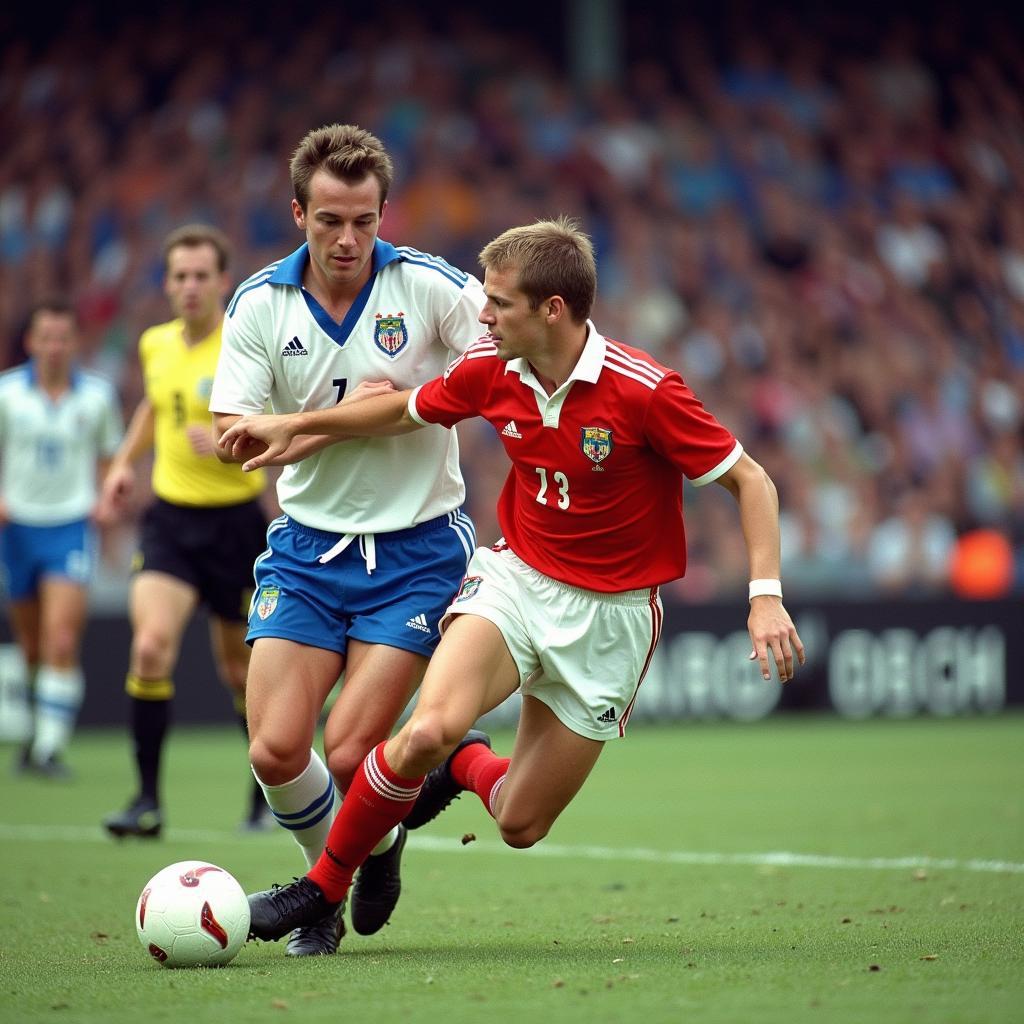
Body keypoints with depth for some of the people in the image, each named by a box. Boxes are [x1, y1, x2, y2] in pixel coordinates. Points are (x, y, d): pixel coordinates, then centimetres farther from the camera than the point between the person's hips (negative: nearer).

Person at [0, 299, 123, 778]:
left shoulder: (98, 394, 0)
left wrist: (106, 498, -3)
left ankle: (50, 747, -15)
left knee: (62, 643, -16)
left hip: (72, 526, -1)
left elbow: (108, 453, 14)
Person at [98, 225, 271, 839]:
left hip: (235, 521, -3)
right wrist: (126, 461, 17)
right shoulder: (156, 344, 5)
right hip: (170, 517, 4)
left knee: (240, 668, 10)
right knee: (151, 647, -17)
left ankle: (269, 791, 34)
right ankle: (148, 801, -11)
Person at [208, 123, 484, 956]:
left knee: (348, 755, -11)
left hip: (416, 550, -3)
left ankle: (381, 849, 25)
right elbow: (234, 439, -5)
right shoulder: (259, 305, -3)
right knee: (275, 752, -8)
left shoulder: (430, 286, -10)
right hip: (308, 546, 3)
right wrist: (336, 417, -17)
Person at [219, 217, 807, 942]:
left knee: (520, 825, -1)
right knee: (430, 728, -27)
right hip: (515, 578, 2)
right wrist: (297, 425, 15)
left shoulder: (644, 390, -21)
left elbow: (750, 481, -14)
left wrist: (766, 597, -25)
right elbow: (408, 411, 16)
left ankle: (464, 765, 36)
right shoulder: (490, 370, -6)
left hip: (611, 612, -2)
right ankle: (325, 884, -6)